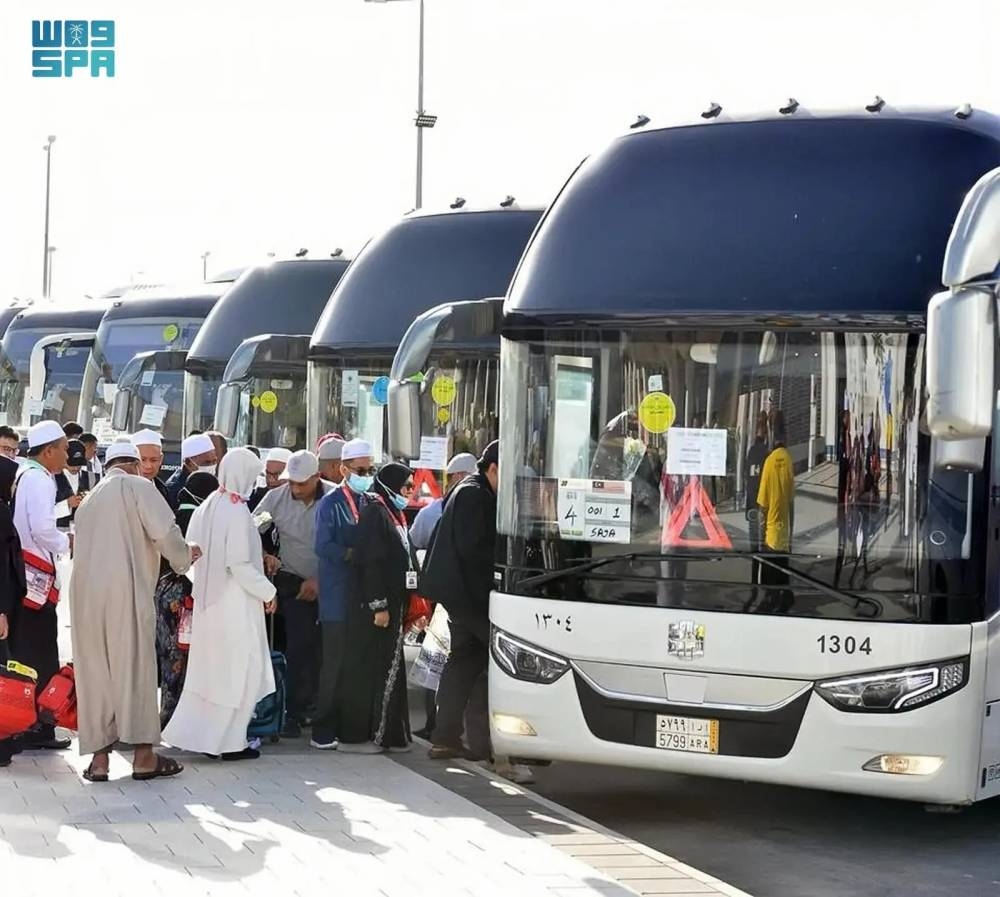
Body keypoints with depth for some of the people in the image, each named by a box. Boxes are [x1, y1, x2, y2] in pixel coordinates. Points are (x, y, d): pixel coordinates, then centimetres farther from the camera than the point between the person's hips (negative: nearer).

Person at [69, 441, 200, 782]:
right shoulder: (136, 486, 1)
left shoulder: (90, 499, 23)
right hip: (124, 589, -6)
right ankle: (143, 755, 0)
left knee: (95, 671, 8)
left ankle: (99, 756, 6)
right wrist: (184, 556, 9)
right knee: (134, 667, -1)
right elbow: (165, 531, -10)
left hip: (85, 594, 6)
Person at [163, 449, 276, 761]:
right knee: (239, 671, 3)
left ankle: (193, 732, 20)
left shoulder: (208, 506, 3)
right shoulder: (237, 512, -19)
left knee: (208, 668, 16)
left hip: (209, 600, 8)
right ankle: (230, 741, 8)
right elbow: (239, 564, -20)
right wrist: (266, 591, -9)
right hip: (236, 604, -7)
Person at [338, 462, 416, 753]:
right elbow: (371, 563, -19)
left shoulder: (394, 514, 17)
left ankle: (389, 733, 16)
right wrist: (379, 606, -22)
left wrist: (409, 608, 18)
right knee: (366, 669, -5)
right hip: (372, 606, -10)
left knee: (388, 670, 11)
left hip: (392, 605, 10)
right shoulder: (375, 513, -12)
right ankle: (355, 736, -1)